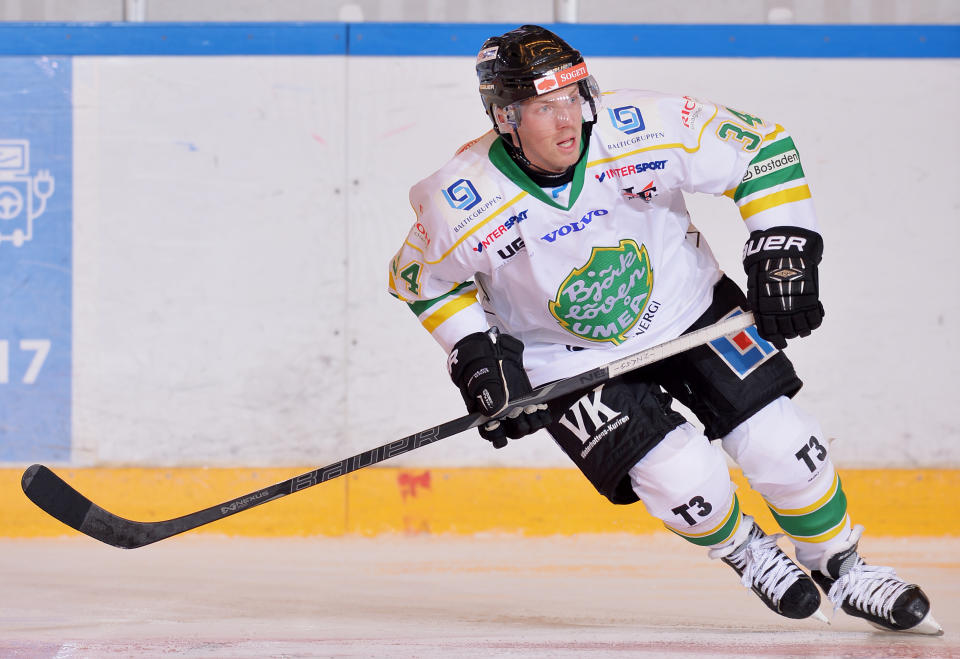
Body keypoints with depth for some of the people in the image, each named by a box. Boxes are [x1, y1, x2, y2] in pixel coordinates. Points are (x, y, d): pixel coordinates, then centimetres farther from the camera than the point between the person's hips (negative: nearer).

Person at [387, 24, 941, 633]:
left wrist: (782, 246, -17)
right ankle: (747, 555, 17)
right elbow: (422, 278, -3)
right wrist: (475, 351, -12)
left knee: (781, 444, -7)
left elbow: (760, 148, -12)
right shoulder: (465, 204, -25)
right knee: (685, 481, -17)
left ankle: (843, 570, 19)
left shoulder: (641, 129, -25)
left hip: (687, 308, 2)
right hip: (570, 362, -2)